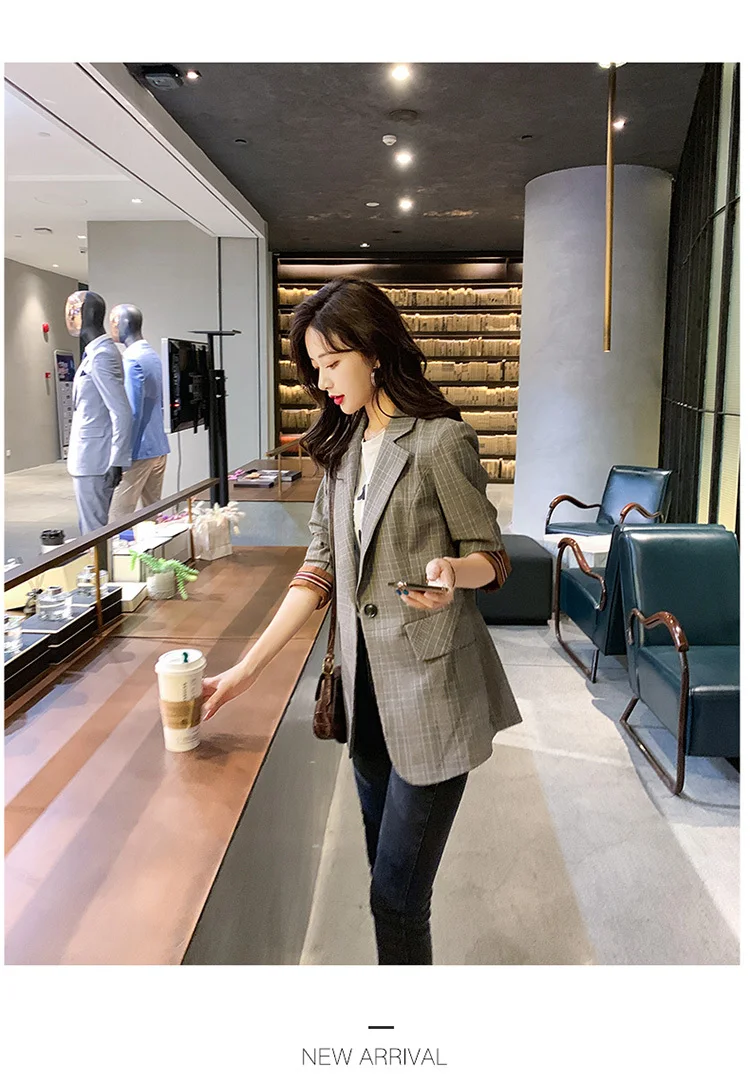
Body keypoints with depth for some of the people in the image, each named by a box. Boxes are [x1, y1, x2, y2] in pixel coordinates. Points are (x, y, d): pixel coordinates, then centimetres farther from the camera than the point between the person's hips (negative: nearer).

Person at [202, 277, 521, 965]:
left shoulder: (441, 440, -10)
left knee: (397, 897, -1)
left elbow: (491, 556, -4)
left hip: (432, 690, -6)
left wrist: (452, 572, -28)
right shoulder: (342, 446, 10)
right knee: (387, 876, 17)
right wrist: (248, 667, 2)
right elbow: (321, 566, 8)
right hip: (367, 686, 6)